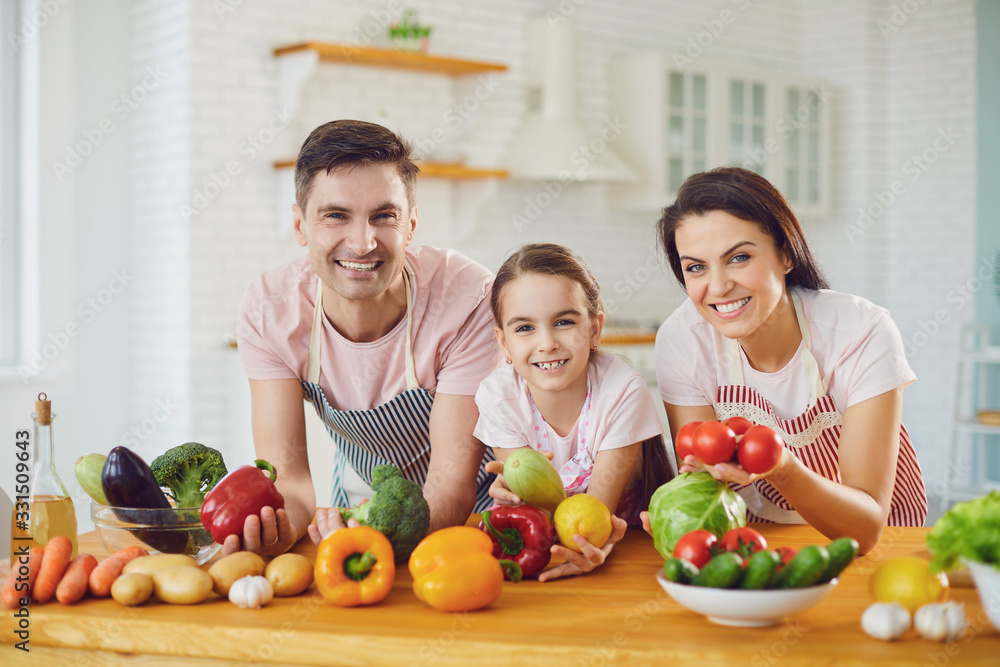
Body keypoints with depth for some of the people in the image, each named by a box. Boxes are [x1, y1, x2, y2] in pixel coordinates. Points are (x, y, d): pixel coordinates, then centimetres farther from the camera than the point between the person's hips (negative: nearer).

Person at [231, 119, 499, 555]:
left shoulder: (468, 299, -27)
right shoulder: (268, 308, -19)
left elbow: (453, 483, -28)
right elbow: (286, 471, -21)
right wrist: (278, 525, -45)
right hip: (358, 500, 2)